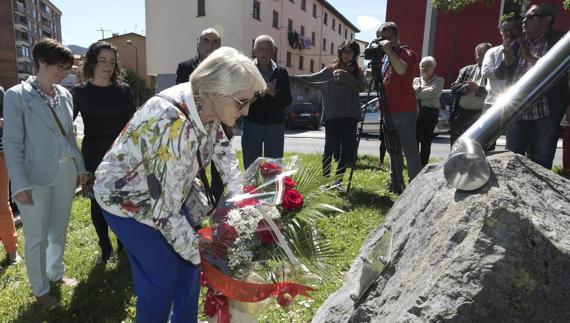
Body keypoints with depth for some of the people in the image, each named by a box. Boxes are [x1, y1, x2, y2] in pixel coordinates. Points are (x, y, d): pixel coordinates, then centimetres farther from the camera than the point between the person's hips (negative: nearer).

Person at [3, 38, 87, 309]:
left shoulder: (65, 94, 7)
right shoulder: (17, 96, -9)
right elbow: (12, 143, -10)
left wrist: (80, 166, 14)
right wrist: (20, 184, -15)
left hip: (65, 172, 5)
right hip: (36, 177, -5)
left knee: (59, 230, 19)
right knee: (37, 237, 8)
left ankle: (56, 273, 39)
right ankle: (41, 289, 26)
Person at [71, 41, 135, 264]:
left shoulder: (123, 90, 2)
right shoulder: (80, 92, -1)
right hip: (94, 157, 0)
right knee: (98, 202, 7)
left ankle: (124, 244, 27)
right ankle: (105, 248, 23)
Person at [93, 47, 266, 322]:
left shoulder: (206, 107, -15)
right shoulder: (173, 127, -38)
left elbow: (221, 148, 5)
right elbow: (164, 210, -31)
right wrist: (198, 253, -19)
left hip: (168, 193, 7)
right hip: (128, 199, -7)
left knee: (189, 264, 10)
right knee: (162, 278, -2)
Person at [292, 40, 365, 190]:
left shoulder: (357, 71, 13)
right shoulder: (330, 69, 12)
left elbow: (361, 87, -4)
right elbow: (313, 78, 5)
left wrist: (345, 76, -14)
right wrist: (293, 77, -3)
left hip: (350, 115, 2)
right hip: (332, 114, -1)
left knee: (347, 147, 0)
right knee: (330, 146, -4)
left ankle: (338, 180, 8)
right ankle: (325, 178, 5)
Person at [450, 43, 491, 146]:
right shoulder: (466, 70, 16)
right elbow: (454, 87, 7)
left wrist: (478, 88, -15)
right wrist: (467, 87, -9)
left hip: (481, 115, -3)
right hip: (461, 113, 4)